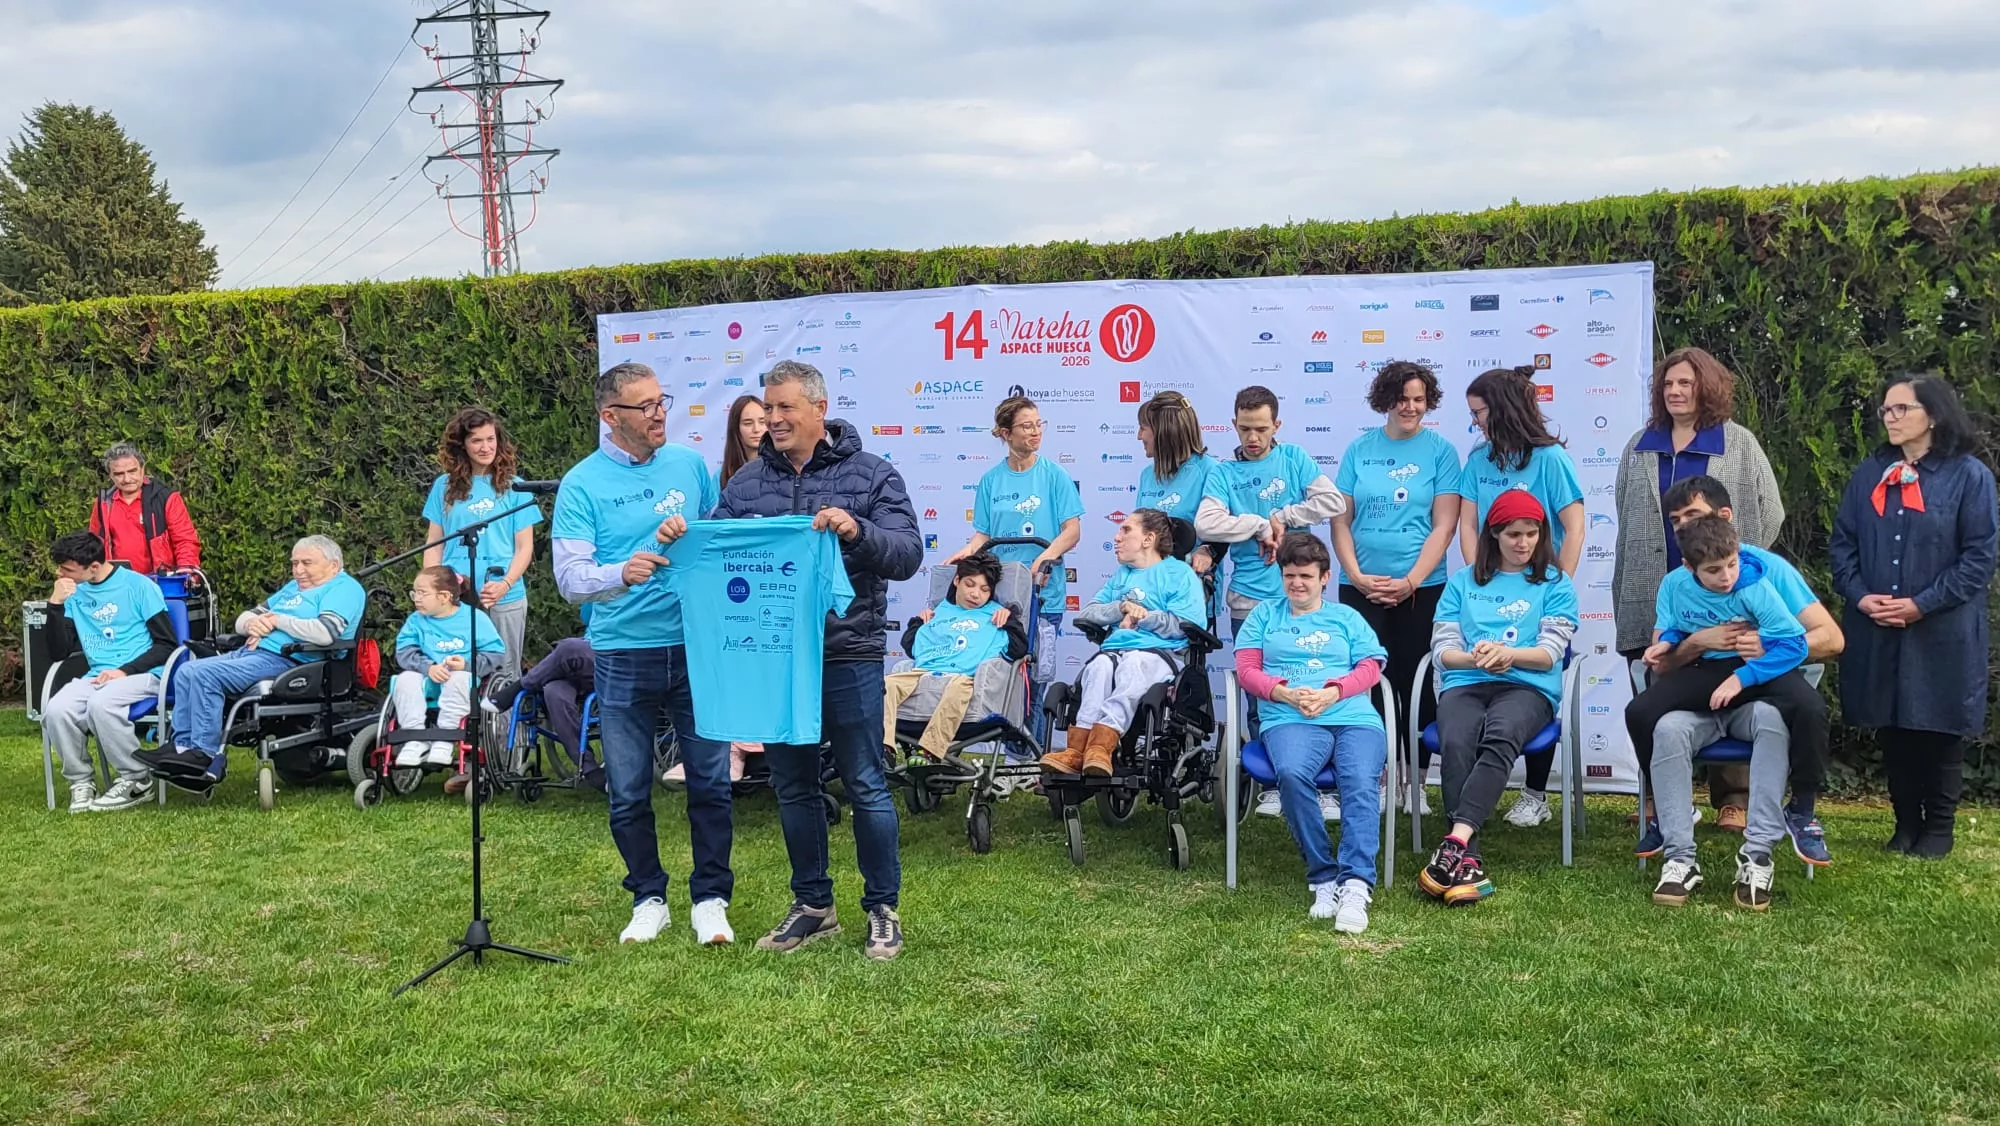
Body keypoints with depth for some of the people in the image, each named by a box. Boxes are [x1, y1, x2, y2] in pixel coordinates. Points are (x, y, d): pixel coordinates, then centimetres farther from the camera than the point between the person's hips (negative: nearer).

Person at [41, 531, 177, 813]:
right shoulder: (75, 595, 13)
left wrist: (125, 671, -16)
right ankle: (81, 781, -6)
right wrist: (55, 604, 0)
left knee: (101, 704, -35)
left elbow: (166, 644, -4)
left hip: (141, 674, -5)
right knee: (56, 710, -26)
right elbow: (58, 653, 10)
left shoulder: (137, 585, -2)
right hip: (97, 675, 5)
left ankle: (137, 779, -15)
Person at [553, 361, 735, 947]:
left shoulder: (690, 466, 6)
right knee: (628, 792, 8)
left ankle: (711, 899, 16)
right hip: (623, 655, -1)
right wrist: (622, 574, -30)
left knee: (711, 781, 3)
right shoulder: (582, 484, -3)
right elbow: (569, 575, -12)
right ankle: (649, 899, 25)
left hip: (696, 646, 2)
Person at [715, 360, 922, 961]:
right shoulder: (746, 482, 9)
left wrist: (856, 531, -28)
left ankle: (883, 909, 17)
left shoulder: (870, 475, -1)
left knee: (865, 786, 2)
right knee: (793, 787, 13)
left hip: (849, 656, -4)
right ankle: (812, 905, 27)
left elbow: (908, 554, -10)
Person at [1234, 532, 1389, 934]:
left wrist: (1332, 693, -6)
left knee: (1362, 784, -31)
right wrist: (1285, 693, -6)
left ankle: (1356, 885, -39)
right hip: (1290, 719, -1)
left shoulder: (1346, 617, 26)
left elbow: (1370, 668, 13)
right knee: (1292, 774, -35)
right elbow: (1247, 669, 14)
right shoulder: (1265, 614, 25)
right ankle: (1322, 878, -26)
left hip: (1354, 717, 1)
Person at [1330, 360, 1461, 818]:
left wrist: (1410, 581, -12)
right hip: (1361, 588, 2)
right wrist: (1356, 575, -7)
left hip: (1420, 588, -1)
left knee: (1414, 683, 4)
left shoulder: (1439, 451, 0)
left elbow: (1444, 525, -5)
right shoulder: (1359, 450, 6)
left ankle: (1416, 782, 14)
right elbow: (1341, 520, 5)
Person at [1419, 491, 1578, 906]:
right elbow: (1441, 648, 11)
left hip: (1527, 687, -1)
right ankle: (1469, 861, -40)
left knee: (1500, 738, -37)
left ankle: (1454, 844, -49)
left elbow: (1550, 652, 4)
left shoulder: (1555, 584, 16)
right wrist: (1474, 657, -11)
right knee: (1456, 745, -34)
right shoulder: (1463, 583, 21)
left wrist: (1507, 653, -17)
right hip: (1465, 684, 2)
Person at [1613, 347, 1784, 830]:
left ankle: (1732, 800, 8)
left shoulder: (1739, 445, 4)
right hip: (1656, 596, 3)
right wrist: (1629, 588, 14)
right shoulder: (1641, 447, 13)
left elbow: (1770, 513, 4)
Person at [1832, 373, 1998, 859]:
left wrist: (1922, 604, -15)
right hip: (1877, 631, 4)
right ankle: (1906, 823, 22)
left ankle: (1939, 827, 19)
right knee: (1892, 729, 9)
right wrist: (1860, 596, -7)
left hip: (1943, 632, -4)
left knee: (1939, 730, 6)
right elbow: (1843, 542, 9)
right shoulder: (1869, 474, 9)